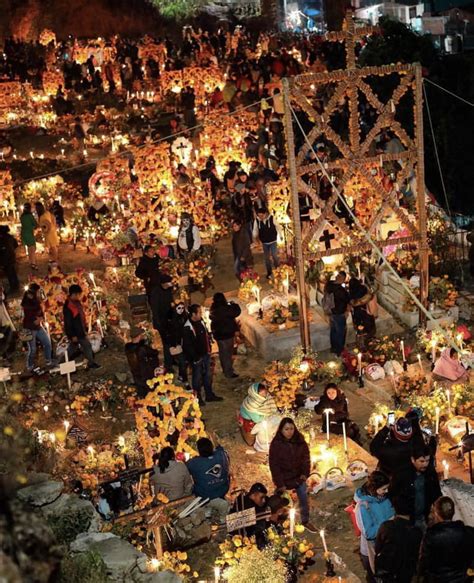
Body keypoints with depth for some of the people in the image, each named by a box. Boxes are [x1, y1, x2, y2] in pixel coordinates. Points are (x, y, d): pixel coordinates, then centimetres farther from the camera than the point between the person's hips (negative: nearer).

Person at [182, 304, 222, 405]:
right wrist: (195, 358, -18)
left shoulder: (201, 323, 3)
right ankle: (197, 398, 20)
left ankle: (209, 394, 32)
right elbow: (187, 345, -20)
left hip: (205, 354, 8)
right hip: (196, 357, -8)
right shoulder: (187, 328, -22)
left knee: (207, 375, 18)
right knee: (197, 377, 6)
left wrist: (209, 349, 12)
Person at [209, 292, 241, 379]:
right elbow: (237, 312, -21)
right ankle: (229, 373, 9)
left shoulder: (213, 309, -1)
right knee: (228, 353, 2)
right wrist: (234, 304, -1)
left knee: (222, 352, 21)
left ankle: (225, 369, 36)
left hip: (218, 334, 8)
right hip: (226, 334, -8)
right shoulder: (224, 308, -26)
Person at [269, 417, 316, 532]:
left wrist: (305, 473, -15)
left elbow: (305, 458, -1)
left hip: (298, 477, 4)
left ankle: (305, 521, 26)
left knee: (304, 499, 10)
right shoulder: (276, 444, -16)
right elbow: (274, 465, -15)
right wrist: (280, 484, -17)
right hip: (284, 479, -4)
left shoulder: (300, 441, -5)